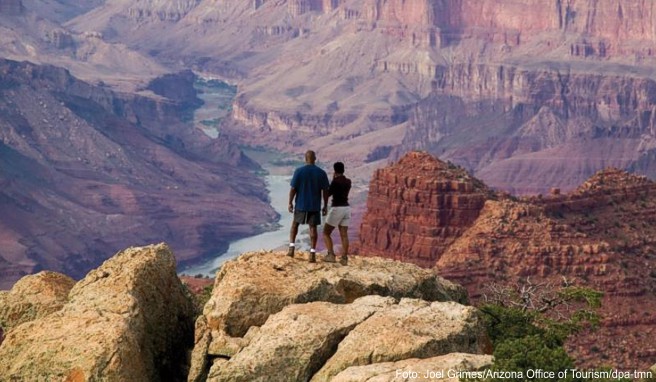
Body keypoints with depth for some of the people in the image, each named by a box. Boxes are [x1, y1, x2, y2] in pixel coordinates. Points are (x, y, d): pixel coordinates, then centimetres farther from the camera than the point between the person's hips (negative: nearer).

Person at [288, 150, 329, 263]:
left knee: (295, 224, 19)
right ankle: (312, 254, -1)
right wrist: (325, 206, 7)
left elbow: (293, 189, -8)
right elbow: (325, 191, -2)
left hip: (301, 204, 0)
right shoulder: (322, 173, -4)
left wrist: (290, 203, 2)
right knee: (313, 228, 4)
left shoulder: (299, 171, -9)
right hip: (315, 206, 1)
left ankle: (292, 248, 10)